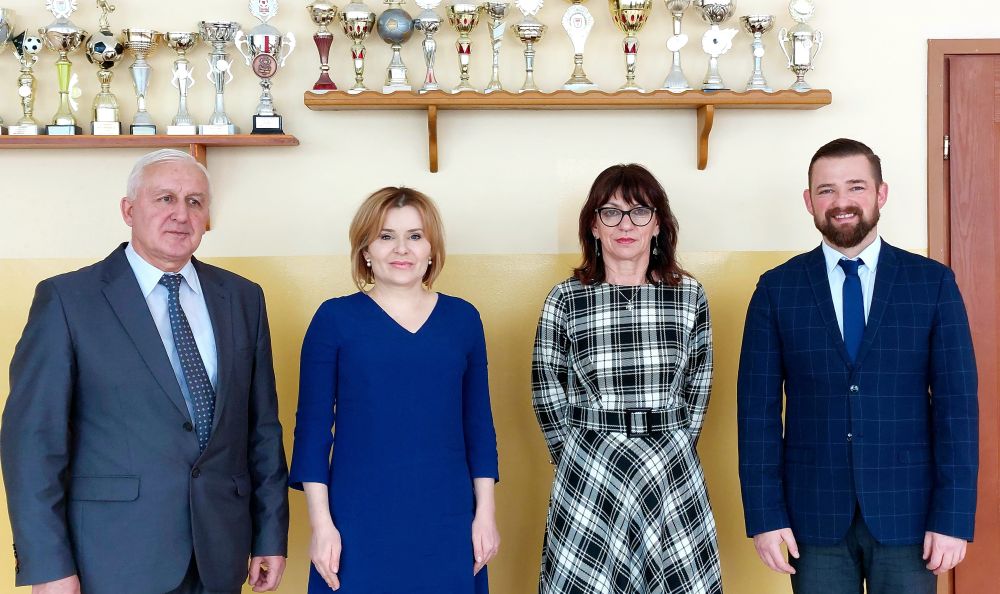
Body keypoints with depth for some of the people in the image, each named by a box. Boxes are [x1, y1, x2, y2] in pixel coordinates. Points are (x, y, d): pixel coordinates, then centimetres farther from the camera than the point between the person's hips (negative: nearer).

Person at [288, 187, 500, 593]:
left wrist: (485, 513, 4)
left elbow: (478, 424, 8)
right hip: (360, 525, -2)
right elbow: (312, 427, -1)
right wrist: (321, 524, -6)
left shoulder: (463, 318, 5)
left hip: (446, 524, 2)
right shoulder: (335, 318, -1)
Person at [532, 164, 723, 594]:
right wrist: (580, 459, 7)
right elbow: (547, 393, 4)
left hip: (672, 476, 1)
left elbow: (697, 387, 9)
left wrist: (673, 453, 9)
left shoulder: (689, 296, 1)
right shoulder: (565, 299, -3)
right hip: (588, 477, -1)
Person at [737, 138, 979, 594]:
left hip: (907, 510, 0)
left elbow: (956, 402, -2)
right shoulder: (777, 289, 1)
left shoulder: (933, 283, 0)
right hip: (814, 513, 0)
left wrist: (954, 517, -7)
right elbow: (758, 407, -1)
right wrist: (764, 515, -6)